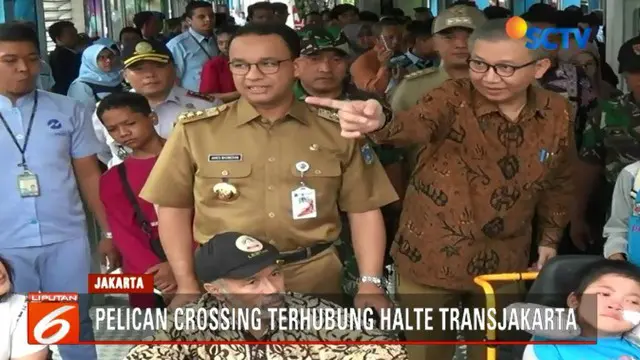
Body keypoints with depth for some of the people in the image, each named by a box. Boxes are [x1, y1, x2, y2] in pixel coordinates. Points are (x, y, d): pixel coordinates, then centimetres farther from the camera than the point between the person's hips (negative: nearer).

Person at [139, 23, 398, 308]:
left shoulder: (337, 132, -1)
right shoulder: (195, 130, -3)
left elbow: (364, 208, 2)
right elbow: (173, 207, 2)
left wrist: (370, 283, -6)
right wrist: (186, 283, -4)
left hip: (312, 279, 1)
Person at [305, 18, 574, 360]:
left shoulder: (556, 114, -4)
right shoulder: (454, 98, -16)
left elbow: (559, 181, 13)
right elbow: (416, 124, -39)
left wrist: (549, 239, 15)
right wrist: (380, 123, -60)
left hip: (503, 264, 3)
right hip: (432, 259, -3)